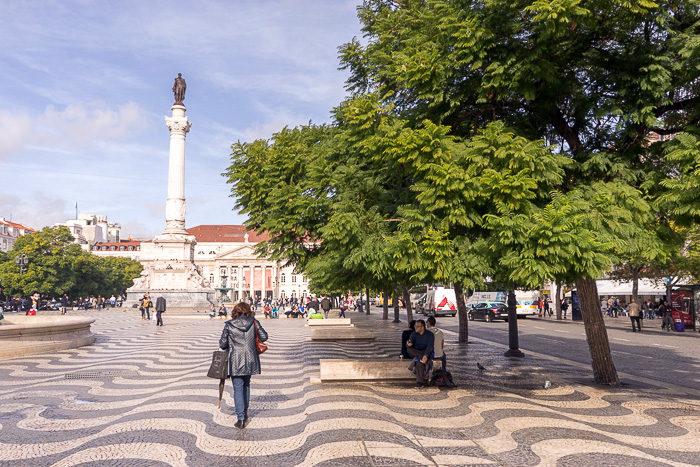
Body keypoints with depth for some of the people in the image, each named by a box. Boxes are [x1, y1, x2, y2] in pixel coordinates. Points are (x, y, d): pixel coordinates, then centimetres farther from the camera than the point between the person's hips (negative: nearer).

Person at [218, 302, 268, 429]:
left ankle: (241, 419, -1)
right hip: (250, 360, 3)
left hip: (235, 361, -3)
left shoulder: (229, 325, -5)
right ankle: (245, 414, 31)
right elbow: (264, 337, 5)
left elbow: (222, 344, -2)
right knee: (246, 385, 21)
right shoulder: (254, 322, -1)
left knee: (238, 388, 2)